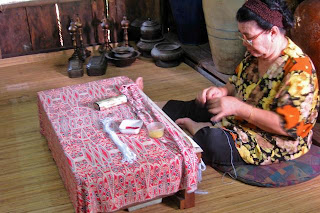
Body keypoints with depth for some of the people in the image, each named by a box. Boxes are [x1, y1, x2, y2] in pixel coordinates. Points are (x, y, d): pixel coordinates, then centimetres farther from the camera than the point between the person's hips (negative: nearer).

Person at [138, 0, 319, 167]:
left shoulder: (299, 69, -26)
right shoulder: (255, 53, -2)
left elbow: (286, 125, -28)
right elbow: (237, 83, 15)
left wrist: (238, 107, -28)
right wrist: (223, 91, -8)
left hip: (279, 141, -8)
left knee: (214, 141, -34)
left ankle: (193, 126, -10)